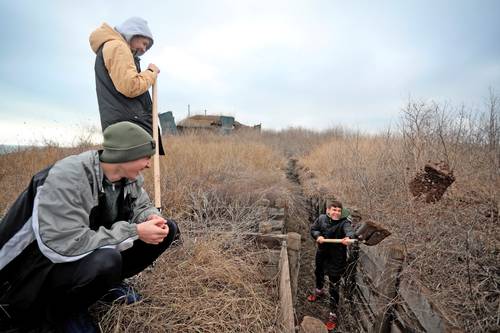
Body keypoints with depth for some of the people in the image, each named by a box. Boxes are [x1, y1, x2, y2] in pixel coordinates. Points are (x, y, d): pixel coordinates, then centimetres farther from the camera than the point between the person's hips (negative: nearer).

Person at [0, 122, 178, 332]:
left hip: (100, 252, 7)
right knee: (106, 260, -39)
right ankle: (60, 311, -6)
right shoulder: (66, 178, -30)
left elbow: (142, 205, 6)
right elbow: (64, 245, -35)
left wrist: (151, 218, -19)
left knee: (167, 229, -6)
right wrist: (135, 232, -32)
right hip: (46, 266, -6)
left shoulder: (130, 176, -9)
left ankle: (109, 282, 6)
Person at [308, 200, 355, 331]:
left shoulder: (344, 222, -22)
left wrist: (348, 238, -65)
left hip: (337, 258, -5)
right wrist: (317, 236, -20)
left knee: (333, 286, 0)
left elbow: (349, 231, -42)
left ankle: (333, 315, 15)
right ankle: (319, 291, 63)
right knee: (318, 274, 30)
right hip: (322, 253, 5)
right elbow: (313, 229, 1)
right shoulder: (321, 218, -10)